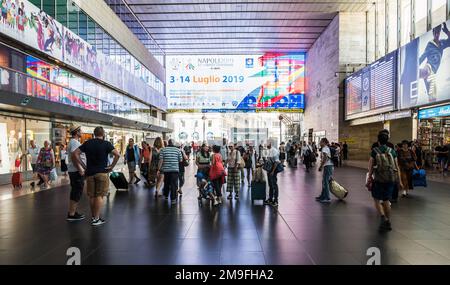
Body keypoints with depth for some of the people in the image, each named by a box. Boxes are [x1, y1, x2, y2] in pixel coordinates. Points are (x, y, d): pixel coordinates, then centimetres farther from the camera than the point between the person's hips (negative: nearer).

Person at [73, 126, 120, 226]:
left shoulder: (87, 143, 6)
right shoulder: (106, 144, -5)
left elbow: (75, 154, 1)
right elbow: (117, 154, -17)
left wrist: (80, 167, 4)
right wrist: (112, 166, -8)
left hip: (90, 172, 4)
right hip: (102, 172, -4)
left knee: (91, 196, 13)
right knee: (99, 196, 1)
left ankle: (93, 217, 24)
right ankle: (96, 219, 4)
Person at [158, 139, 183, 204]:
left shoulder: (163, 150, 1)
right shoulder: (178, 150, -1)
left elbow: (161, 160, -5)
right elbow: (181, 160, 2)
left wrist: (159, 169, 1)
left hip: (166, 169, 2)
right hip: (175, 169, -2)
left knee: (166, 183, 19)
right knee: (174, 184, -1)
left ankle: (166, 195, 35)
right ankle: (173, 199, -2)